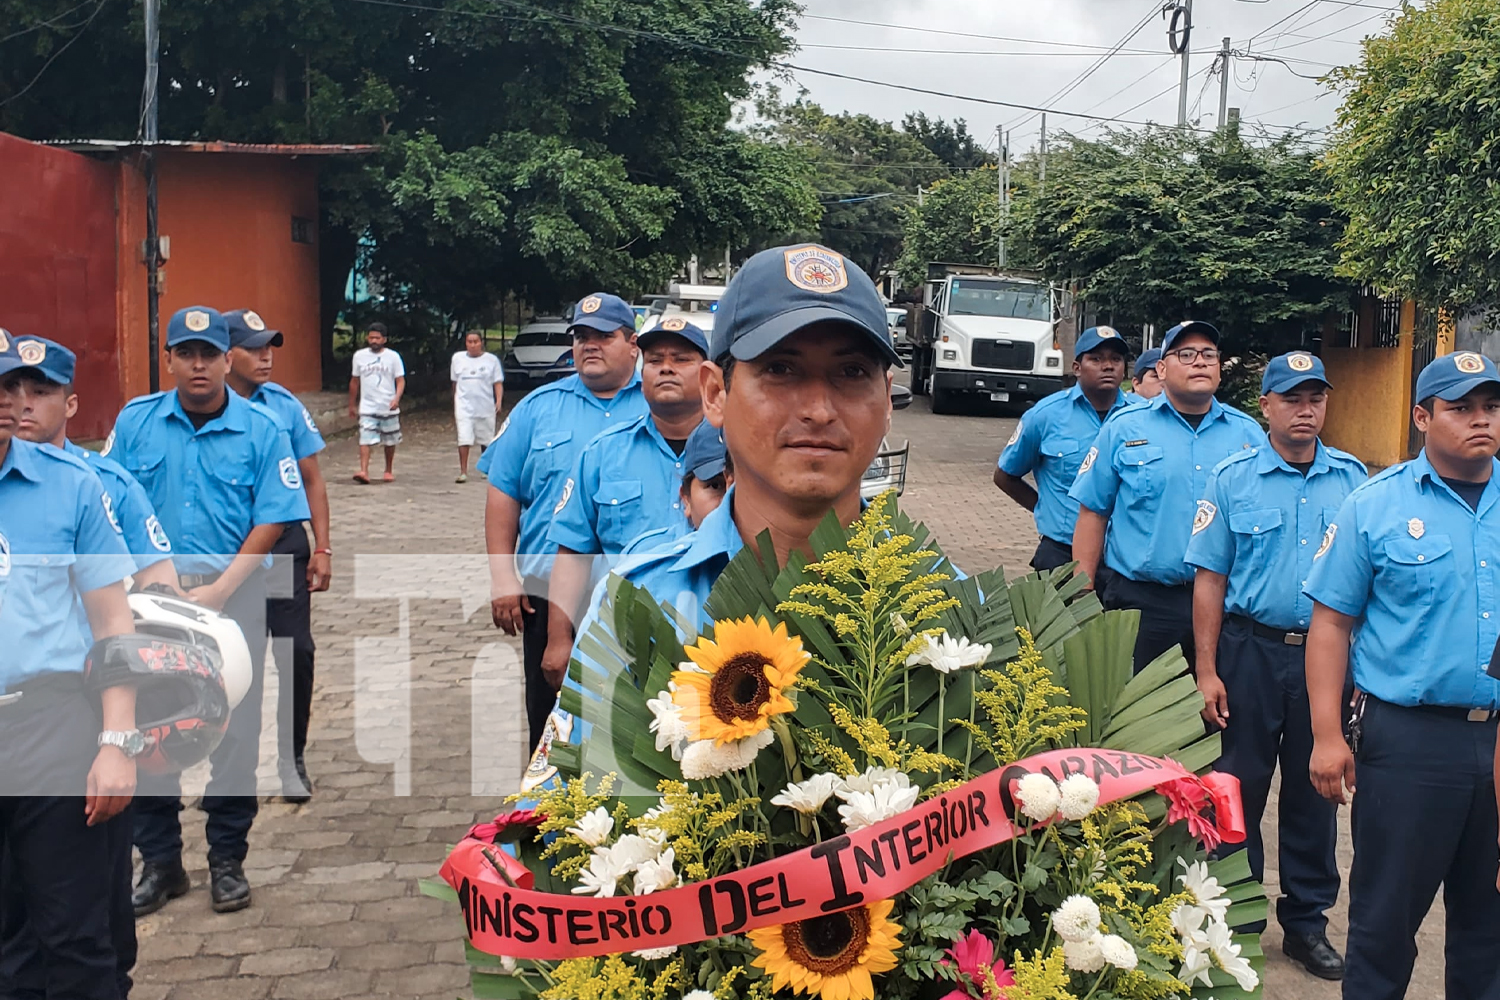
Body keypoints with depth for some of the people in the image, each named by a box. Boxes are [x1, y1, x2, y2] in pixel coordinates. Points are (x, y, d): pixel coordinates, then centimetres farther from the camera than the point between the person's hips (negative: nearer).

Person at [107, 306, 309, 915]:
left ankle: (227, 860, 18)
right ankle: (159, 861, 19)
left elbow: (273, 521, -6)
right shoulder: (135, 422, 4)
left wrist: (219, 591, -14)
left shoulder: (261, 429, -2)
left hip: (233, 589, -1)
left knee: (234, 728, 4)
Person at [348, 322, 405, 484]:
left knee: (390, 441, 12)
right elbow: (354, 381, 13)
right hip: (367, 407, 0)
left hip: (389, 408, 0)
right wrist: (352, 405, 15)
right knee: (365, 439, -14)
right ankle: (364, 471, -22)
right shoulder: (359, 356, 4)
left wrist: (397, 398, -23)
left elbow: (400, 381, -5)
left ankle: (389, 470, 29)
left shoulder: (393, 356, -3)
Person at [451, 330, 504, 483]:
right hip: (464, 407, 0)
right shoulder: (458, 358, 6)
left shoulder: (491, 360, 0)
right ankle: (463, 472, -9)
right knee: (464, 440, -11)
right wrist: (455, 406, 15)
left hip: (485, 407, 0)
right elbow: (455, 383, 13)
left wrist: (499, 400, -18)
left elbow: (498, 383, -2)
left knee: (486, 440, 11)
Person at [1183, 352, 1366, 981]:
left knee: (1314, 789, 11)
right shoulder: (1232, 479, -2)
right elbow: (1209, 580, -3)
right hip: (1251, 651, -2)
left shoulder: (1353, 479, 5)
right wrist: (1207, 671, -8)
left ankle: (1307, 920, 26)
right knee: (1241, 787, 5)